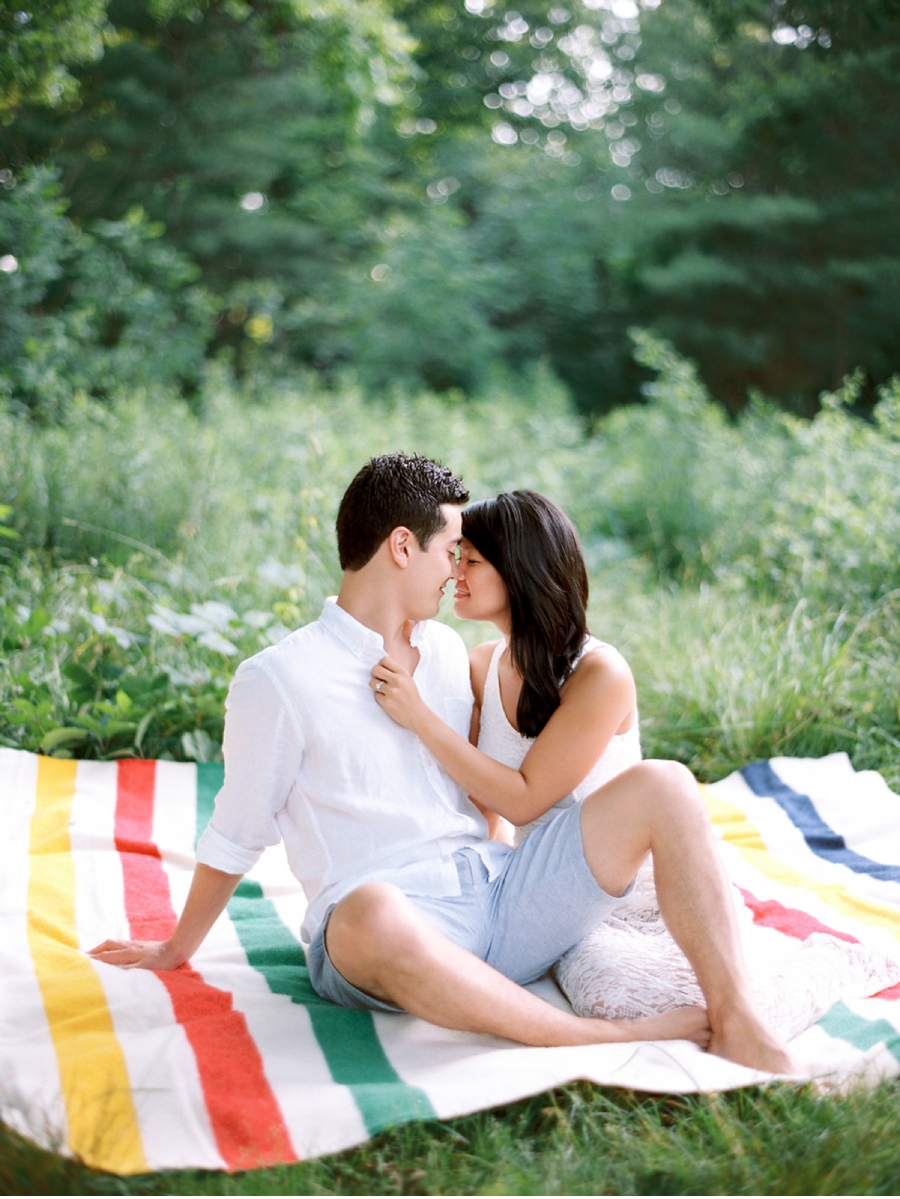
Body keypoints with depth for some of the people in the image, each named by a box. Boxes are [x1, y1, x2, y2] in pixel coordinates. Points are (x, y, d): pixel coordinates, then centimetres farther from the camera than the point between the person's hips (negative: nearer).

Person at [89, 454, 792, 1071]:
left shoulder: (445, 650, 19)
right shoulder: (278, 680, -2)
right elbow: (234, 838, 7)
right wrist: (177, 951, 14)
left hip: (497, 893, 6)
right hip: (386, 921, -6)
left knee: (661, 786, -11)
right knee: (373, 915, -44)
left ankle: (734, 1021, -16)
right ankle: (613, 1042, -34)